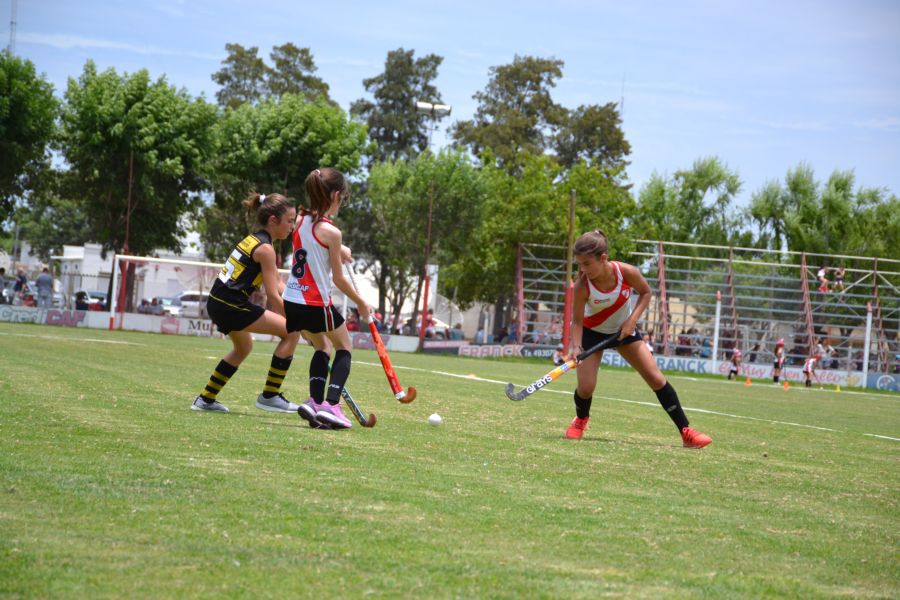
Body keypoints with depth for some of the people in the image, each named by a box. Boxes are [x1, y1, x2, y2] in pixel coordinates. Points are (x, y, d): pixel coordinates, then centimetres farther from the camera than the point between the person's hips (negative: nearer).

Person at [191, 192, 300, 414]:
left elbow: (278, 283, 17)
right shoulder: (265, 249, -12)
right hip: (231, 306, -10)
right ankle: (269, 396, 0)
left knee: (243, 347, 33)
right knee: (291, 332, -6)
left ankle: (206, 399, 37)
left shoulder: (253, 239, 16)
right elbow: (274, 297, -15)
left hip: (217, 303, 10)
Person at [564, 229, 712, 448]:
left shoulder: (627, 273, -28)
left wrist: (632, 319, -20)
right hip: (592, 332, -1)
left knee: (657, 379, -5)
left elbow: (646, 292, -8)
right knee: (585, 387, -12)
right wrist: (575, 346, -38)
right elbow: (577, 320, -22)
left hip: (624, 330, 1)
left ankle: (686, 431, 1)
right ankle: (581, 420, 25)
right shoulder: (582, 287, -30)